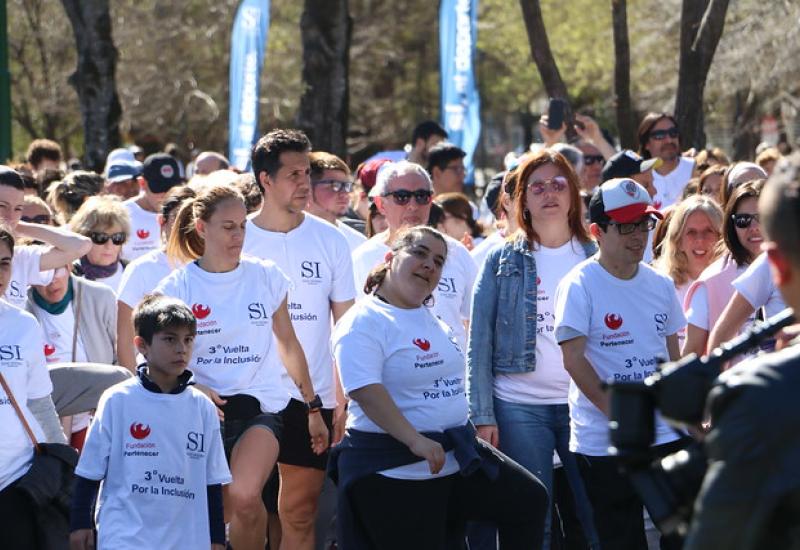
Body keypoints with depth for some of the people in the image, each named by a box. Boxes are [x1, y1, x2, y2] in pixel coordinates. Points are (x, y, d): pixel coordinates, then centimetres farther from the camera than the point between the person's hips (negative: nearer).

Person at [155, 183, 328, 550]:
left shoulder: (266, 277, 3)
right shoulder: (177, 287, 0)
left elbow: (289, 345, 14)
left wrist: (313, 408, 16)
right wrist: (194, 388, -16)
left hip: (260, 406, 0)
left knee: (244, 497, -26)